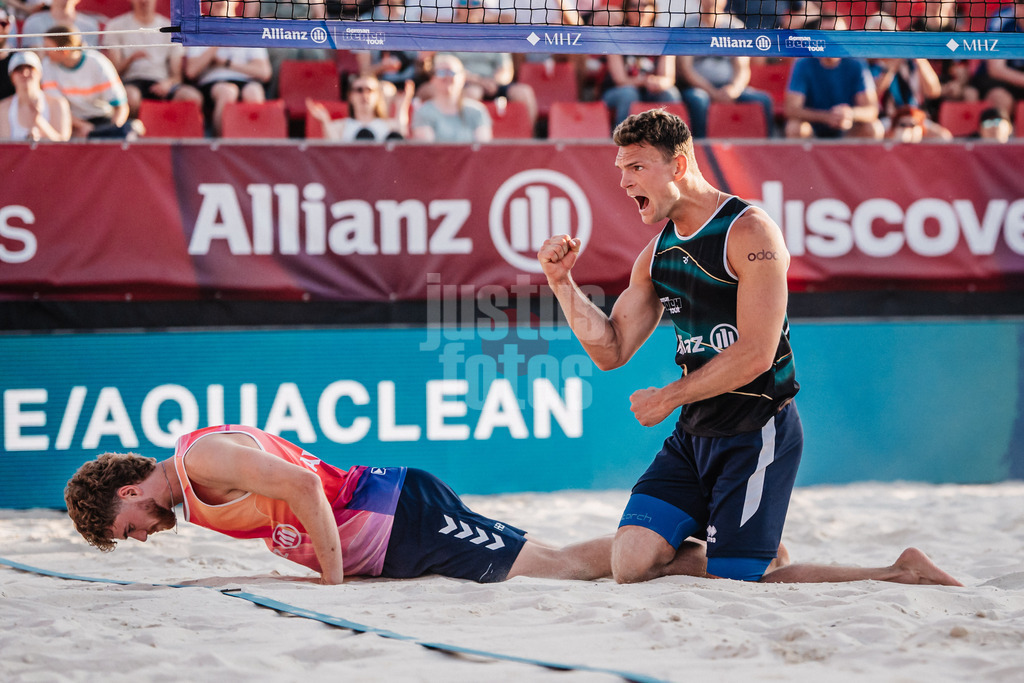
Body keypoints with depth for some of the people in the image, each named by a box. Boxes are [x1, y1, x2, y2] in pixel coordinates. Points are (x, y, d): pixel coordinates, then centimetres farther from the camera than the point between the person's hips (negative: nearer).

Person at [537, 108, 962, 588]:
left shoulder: (749, 233, -13)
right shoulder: (657, 254, 12)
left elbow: (756, 354, -19)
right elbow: (611, 351, 12)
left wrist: (668, 398, -11)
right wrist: (563, 282, -1)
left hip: (757, 433, -7)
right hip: (694, 435, 7)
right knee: (631, 563, -7)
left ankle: (903, 575, 3)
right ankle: (749, 556, 18)